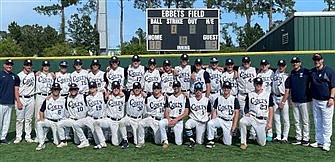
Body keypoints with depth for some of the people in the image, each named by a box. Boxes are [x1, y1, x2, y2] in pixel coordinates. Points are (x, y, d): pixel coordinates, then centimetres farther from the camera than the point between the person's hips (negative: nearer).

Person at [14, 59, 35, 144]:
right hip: (21, 98, -3)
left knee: (29, 119, 8)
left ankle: (28, 136, 15)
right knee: (20, 119, 0)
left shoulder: (33, 74, 7)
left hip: (31, 99, 3)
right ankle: (18, 137, 7)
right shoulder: (19, 75, -2)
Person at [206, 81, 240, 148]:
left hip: (229, 122, -1)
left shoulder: (234, 99, 2)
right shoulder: (218, 99, 8)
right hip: (219, 119, 1)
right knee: (209, 123, -33)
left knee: (228, 143, -6)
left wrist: (234, 125, -13)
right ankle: (211, 141, -18)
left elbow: (236, 113, -3)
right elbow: (214, 112, 7)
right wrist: (213, 122, -11)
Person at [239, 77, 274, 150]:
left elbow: (271, 109, 3)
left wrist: (270, 122, -6)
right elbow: (246, 107, 11)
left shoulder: (268, 95, 4)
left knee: (262, 143, -1)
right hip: (252, 117, 0)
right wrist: (247, 112, -13)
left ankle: (260, 135, 36)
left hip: (263, 120, 0)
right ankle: (243, 143, -21)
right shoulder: (249, 95, 7)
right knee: (242, 121, -35)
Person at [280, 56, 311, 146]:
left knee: (305, 121, 1)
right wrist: (283, 102, 6)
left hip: (304, 100, -5)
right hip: (295, 101, 5)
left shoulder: (306, 72, -4)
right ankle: (298, 138, 18)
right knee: (297, 121, 10)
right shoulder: (291, 75, 8)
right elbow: (287, 90, 9)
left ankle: (306, 139, 10)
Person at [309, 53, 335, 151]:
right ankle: (319, 141, 21)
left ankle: (326, 143, 4)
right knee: (317, 123, 12)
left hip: (326, 101, -5)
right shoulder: (311, 72, 8)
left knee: (327, 123, -2)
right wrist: (310, 97, 11)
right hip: (315, 101, 5)